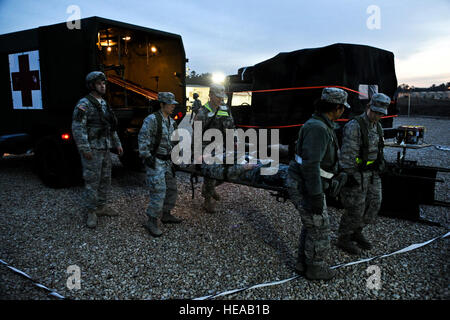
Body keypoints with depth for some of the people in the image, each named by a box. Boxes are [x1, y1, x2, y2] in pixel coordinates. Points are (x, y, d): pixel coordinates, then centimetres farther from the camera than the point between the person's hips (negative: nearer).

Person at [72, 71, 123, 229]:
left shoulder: (104, 104, 15)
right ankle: (91, 212, 9)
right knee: (92, 180, -2)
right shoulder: (84, 104, -11)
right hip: (92, 149, -8)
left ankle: (101, 206, 27)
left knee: (105, 179, 14)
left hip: (105, 148, 8)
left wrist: (117, 143, 16)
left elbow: (111, 126, 21)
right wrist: (85, 149, -21)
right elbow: (77, 128, -17)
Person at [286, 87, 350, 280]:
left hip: (305, 183, 10)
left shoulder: (320, 125, 9)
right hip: (305, 188, -10)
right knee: (319, 228, 7)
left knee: (312, 224, 21)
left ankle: (304, 263, 35)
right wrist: (316, 197, -27)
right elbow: (310, 164, -29)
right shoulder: (317, 128, -25)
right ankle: (314, 268, 26)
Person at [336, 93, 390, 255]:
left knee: (374, 204, 12)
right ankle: (344, 239, 21)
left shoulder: (377, 126, 8)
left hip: (372, 173, 8)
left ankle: (356, 232, 32)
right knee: (355, 209, 1)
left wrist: (380, 163, 18)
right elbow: (347, 154, -22)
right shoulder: (354, 126, -20)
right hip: (356, 174, -8)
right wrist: (349, 176, -21)